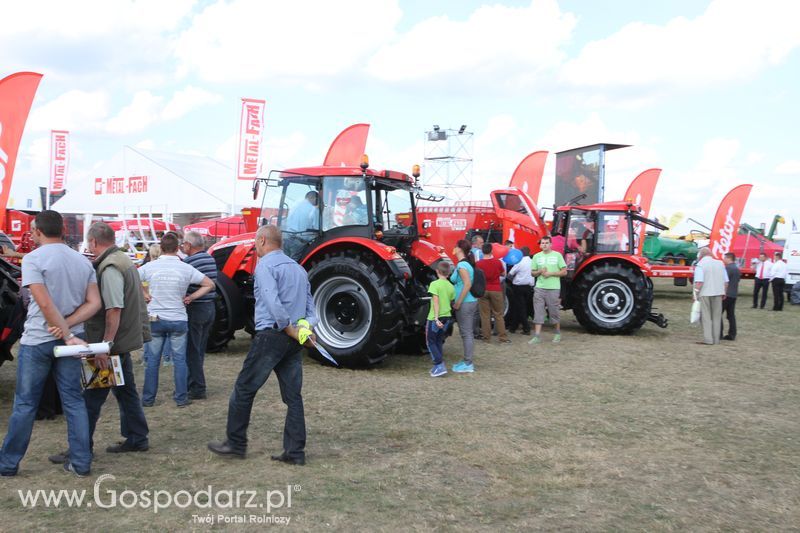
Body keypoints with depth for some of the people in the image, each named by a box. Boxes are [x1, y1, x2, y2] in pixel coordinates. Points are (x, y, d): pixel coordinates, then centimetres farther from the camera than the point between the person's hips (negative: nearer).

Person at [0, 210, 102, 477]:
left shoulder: (33, 259, -10)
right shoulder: (83, 261, 6)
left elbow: (45, 304, -18)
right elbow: (94, 303, 0)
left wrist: (68, 336, -14)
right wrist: (67, 327, -9)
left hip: (37, 340, -4)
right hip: (69, 339, 4)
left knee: (25, 404, 6)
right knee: (73, 401, 9)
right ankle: (81, 462, 10)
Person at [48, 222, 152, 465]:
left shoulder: (110, 268, -18)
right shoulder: (125, 261, 12)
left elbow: (114, 310, -24)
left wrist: (106, 345, -24)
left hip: (113, 343, -10)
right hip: (125, 340, 10)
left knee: (92, 396, -2)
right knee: (125, 391, 17)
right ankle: (137, 439, 24)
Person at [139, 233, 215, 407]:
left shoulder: (150, 267, -5)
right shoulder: (186, 268, -7)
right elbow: (209, 284, -3)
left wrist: (143, 295, 4)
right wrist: (191, 297, 0)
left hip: (155, 319, 1)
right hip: (178, 320, -1)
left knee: (152, 360, 10)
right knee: (179, 360, 8)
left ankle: (148, 398, 17)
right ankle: (181, 398, 12)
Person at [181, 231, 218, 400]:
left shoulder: (189, 261, -17)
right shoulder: (210, 259, 8)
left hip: (195, 308, -8)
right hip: (210, 307, 8)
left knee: (192, 350, 1)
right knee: (199, 349, 17)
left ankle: (197, 388, 3)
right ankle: (193, 383, 26)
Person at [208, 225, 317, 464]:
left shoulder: (265, 266, -7)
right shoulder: (298, 268, 18)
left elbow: (273, 303, -21)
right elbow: (309, 304, 14)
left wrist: (291, 330, -15)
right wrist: (308, 330, 1)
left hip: (271, 335, -7)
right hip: (294, 341, 7)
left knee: (244, 389, 6)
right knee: (293, 395, 8)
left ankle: (235, 443, 13)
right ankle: (295, 452, 9)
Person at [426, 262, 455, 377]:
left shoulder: (434, 284, -12)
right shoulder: (451, 286, 6)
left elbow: (436, 302, -19)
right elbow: (451, 303, 9)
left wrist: (436, 318, -22)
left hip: (435, 318, -6)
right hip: (447, 317, 6)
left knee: (431, 342, 5)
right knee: (439, 342, 17)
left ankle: (440, 365, -7)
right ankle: (438, 366, 17)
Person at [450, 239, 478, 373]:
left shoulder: (462, 265, -15)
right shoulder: (467, 263, 13)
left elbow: (467, 284, -23)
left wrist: (458, 302, -19)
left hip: (465, 303, -9)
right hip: (471, 301, 9)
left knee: (466, 333, -4)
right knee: (467, 333, 15)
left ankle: (468, 364, 0)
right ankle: (467, 361, 23)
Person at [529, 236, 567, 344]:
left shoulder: (557, 255, 1)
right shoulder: (537, 256, 9)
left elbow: (564, 272, -1)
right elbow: (532, 273, 12)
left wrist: (550, 273, -13)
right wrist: (540, 272, -9)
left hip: (553, 288, -2)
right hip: (539, 288, 2)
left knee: (554, 311, 7)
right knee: (538, 312, -2)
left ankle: (557, 334, 24)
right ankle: (536, 336, -2)